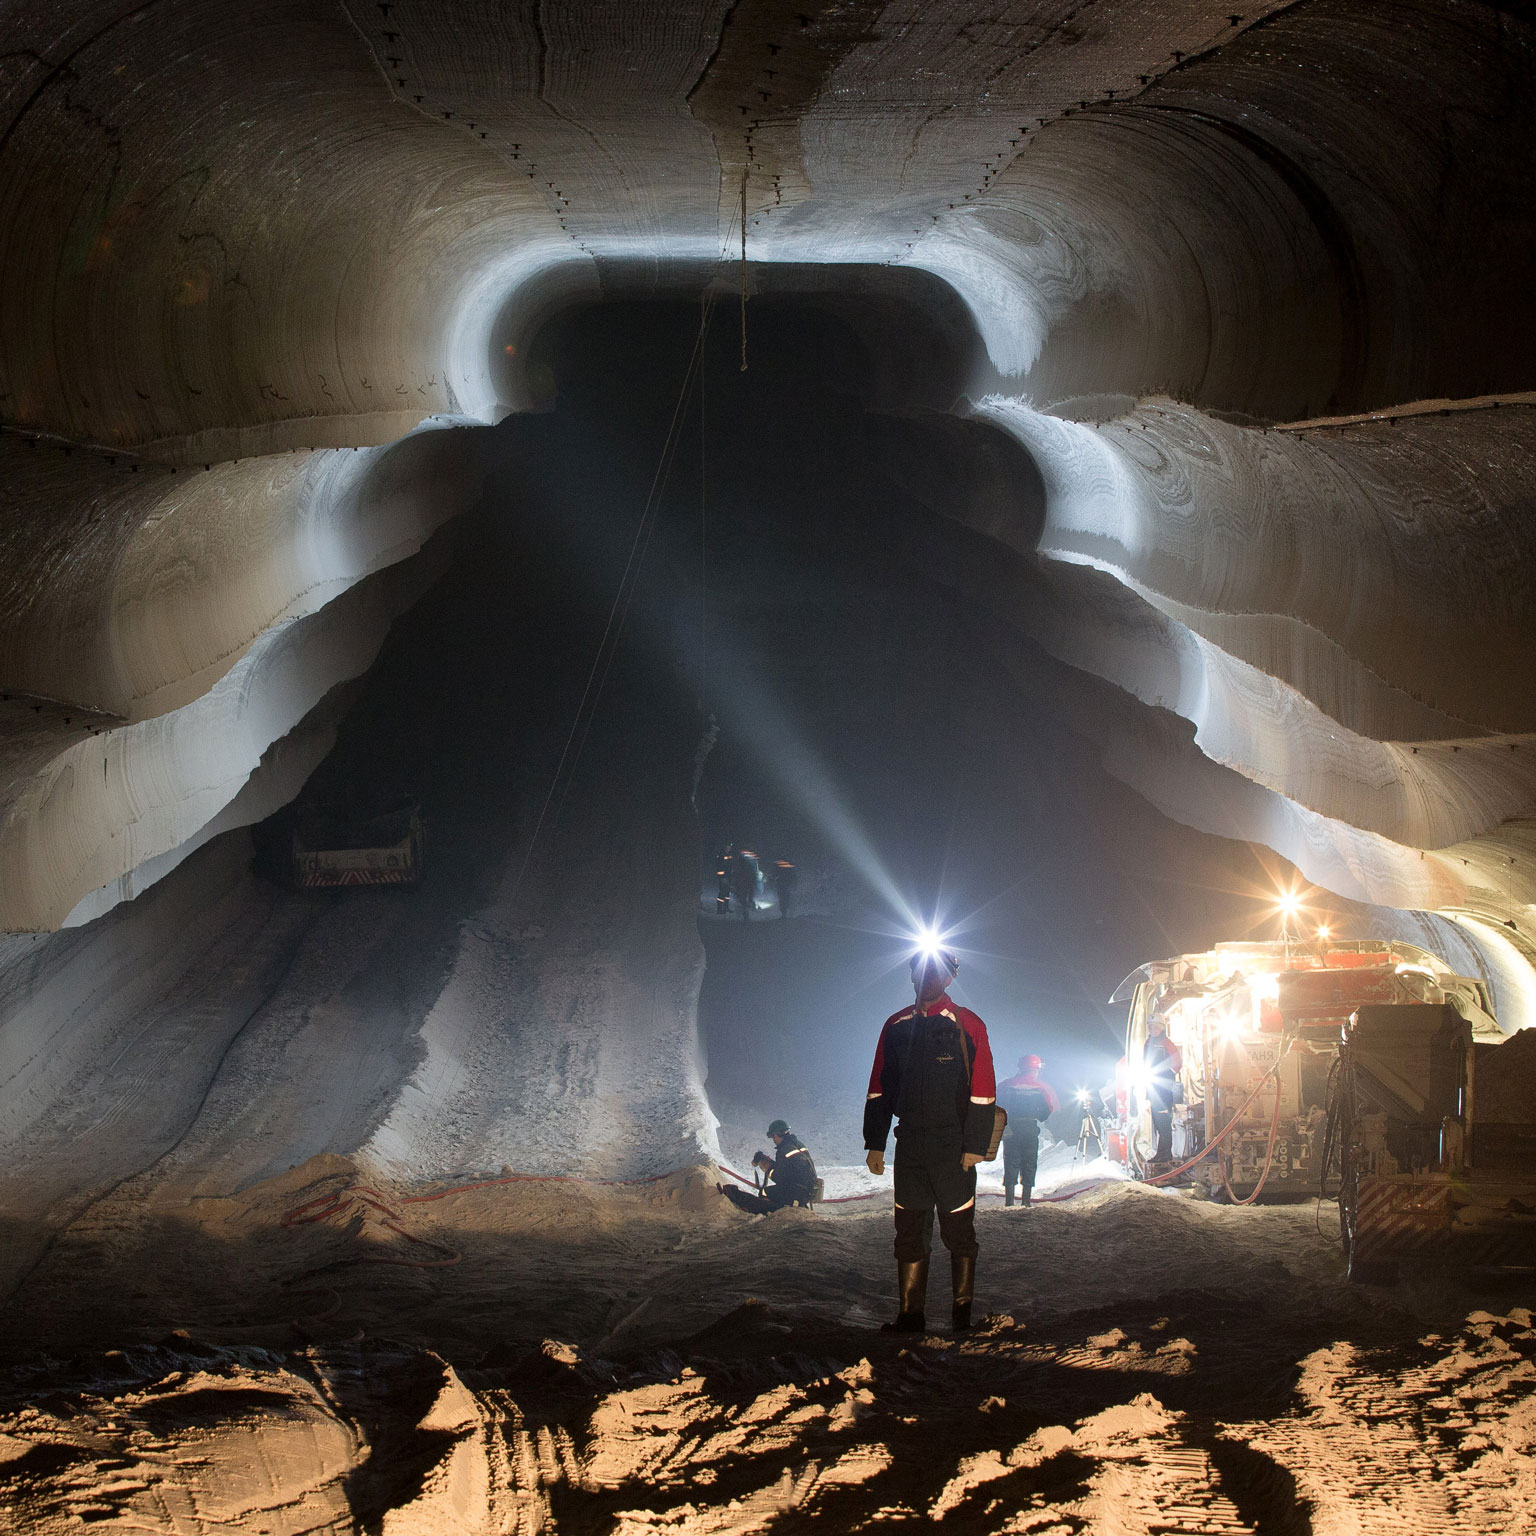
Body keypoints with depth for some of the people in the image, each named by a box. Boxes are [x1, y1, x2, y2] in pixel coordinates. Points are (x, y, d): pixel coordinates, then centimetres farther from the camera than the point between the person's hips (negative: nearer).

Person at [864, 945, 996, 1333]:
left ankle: (963, 1313, 9)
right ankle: (911, 1315, 7)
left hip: (953, 1148, -4)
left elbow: (983, 1093, -5)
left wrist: (975, 1146, -11)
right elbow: (878, 1089, 13)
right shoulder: (896, 1027, 10)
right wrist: (874, 1144, 7)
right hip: (909, 1145, 4)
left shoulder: (967, 1026, -2)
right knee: (909, 1230, 4)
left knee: (958, 1230, 2)